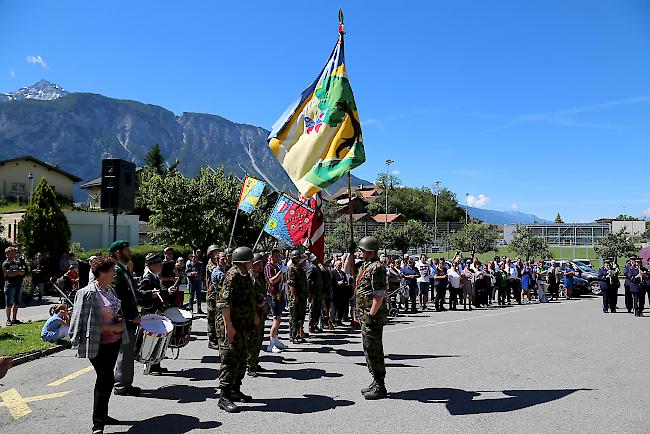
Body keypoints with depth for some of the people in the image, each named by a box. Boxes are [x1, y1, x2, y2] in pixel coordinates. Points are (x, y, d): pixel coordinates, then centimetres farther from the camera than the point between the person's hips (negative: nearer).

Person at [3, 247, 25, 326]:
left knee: (17, 304, 8)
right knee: (9, 304, -3)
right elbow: (9, 274, -14)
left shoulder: (17, 262, 14)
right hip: (10, 286, -5)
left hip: (18, 285, 6)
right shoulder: (5, 264, -2)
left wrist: (14, 271, -13)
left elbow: (23, 272, 3)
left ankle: (14, 319, 16)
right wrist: (18, 272, -3)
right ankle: (8, 320, 3)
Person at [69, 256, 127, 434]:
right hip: (98, 344, -8)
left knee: (106, 379, 17)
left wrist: (120, 324, 2)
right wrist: (110, 327, -17)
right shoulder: (88, 293, -16)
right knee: (106, 380, -6)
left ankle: (102, 415, 31)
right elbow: (83, 321, -18)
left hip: (115, 341, 8)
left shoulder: (109, 290, 9)